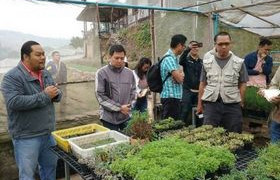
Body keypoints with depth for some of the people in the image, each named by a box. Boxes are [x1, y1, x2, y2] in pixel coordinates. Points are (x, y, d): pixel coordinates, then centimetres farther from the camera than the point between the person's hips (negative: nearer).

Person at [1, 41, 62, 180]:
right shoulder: (12, 77, -15)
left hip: (48, 132, 7)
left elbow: (57, 95, 13)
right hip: (26, 137, -7)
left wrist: (56, 94, -12)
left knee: (51, 165, 21)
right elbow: (14, 102, -28)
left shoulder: (45, 74, 7)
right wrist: (44, 96, -25)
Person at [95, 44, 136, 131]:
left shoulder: (129, 73, 5)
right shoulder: (102, 73, -8)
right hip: (109, 117, -3)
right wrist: (119, 108, -13)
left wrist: (129, 106, -2)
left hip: (126, 117, 4)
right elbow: (100, 96, -11)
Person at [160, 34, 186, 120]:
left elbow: (180, 76, 18)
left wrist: (180, 74, -4)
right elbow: (179, 78, -21)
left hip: (175, 97, 10)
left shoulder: (173, 58, 16)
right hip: (170, 97, -10)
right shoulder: (169, 58, -16)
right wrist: (181, 74, 0)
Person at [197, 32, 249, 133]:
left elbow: (242, 84, 5)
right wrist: (199, 104, 9)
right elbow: (202, 84, 10)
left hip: (232, 105, 0)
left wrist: (241, 103, -2)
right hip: (210, 104, 1)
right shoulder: (207, 62, 8)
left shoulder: (239, 63, 4)